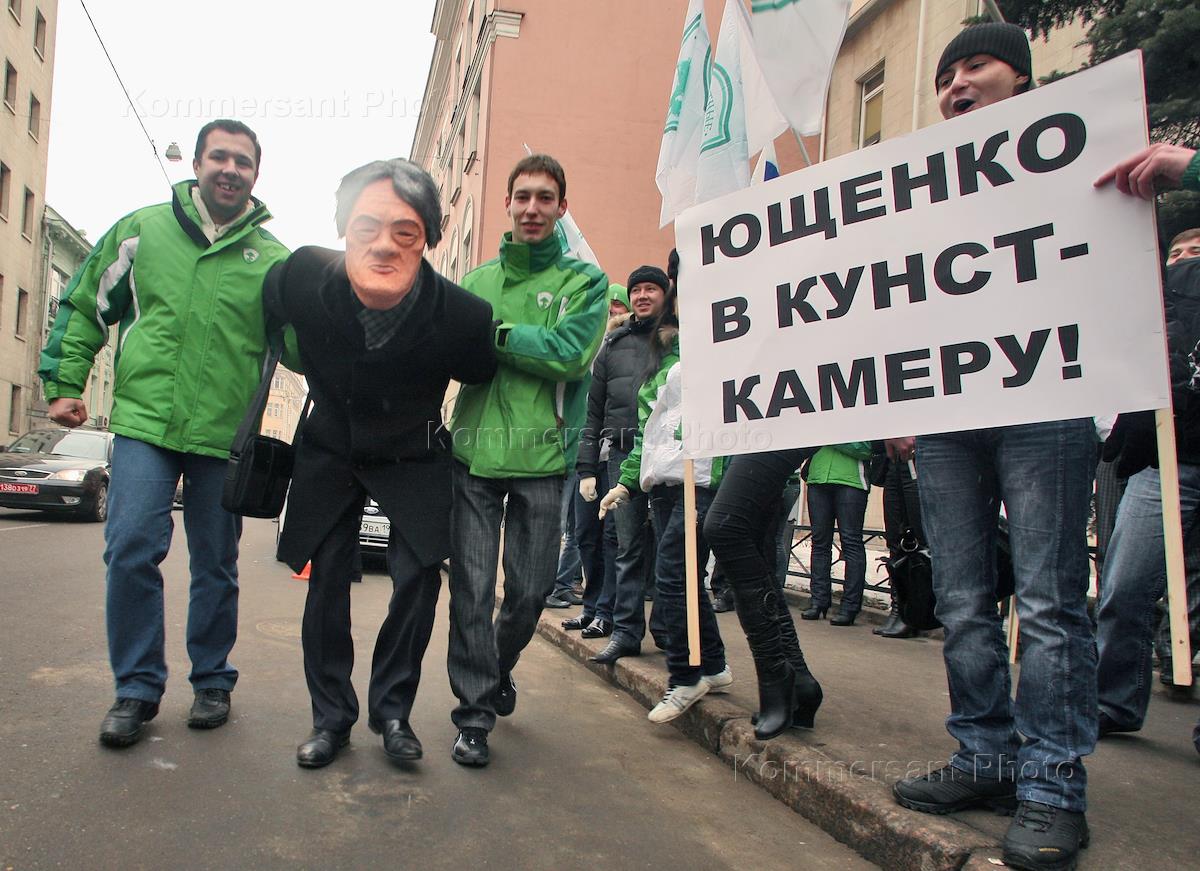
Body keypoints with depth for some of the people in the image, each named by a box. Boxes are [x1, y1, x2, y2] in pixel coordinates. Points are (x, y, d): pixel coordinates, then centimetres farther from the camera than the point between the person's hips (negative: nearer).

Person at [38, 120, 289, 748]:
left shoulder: (272, 259, 5)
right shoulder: (141, 230, 8)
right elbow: (83, 307, 14)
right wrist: (63, 382, 7)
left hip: (225, 436, 0)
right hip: (144, 422, 0)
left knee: (216, 566, 9)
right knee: (131, 550, -8)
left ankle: (212, 680, 25)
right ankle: (137, 689, 9)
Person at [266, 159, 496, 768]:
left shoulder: (463, 316, -29)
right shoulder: (302, 276, -23)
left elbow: (482, 376, -4)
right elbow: (270, 323, 3)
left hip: (413, 459, -1)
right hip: (329, 450, 2)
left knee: (418, 577, -8)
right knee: (327, 581, 1)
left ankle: (392, 710, 14)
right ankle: (331, 716, 18)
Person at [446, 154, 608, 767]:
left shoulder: (585, 280, 6)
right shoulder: (477, 280, 15)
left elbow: (571, 353, -11)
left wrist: (494, 333, -11)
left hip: (542, 457, -1)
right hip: (473, 451, 1)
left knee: (529, 589, 8)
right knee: (471, 588, -1)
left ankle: (498, 670, 37)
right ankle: (475, 712, 12)